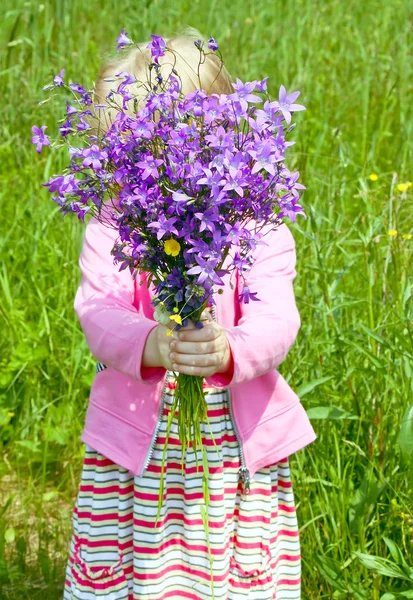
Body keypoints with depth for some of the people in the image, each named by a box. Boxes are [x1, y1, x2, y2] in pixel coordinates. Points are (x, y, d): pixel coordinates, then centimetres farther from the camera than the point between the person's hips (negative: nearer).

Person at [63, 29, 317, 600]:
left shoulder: (261, 234, -2)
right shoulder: (109, 233, 0)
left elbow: (274, 321, -14)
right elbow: (100, 314, -13)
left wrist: (229, 351, -37)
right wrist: (148, 345, -36)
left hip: (240, 451, 0)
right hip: (134, 447, 1)